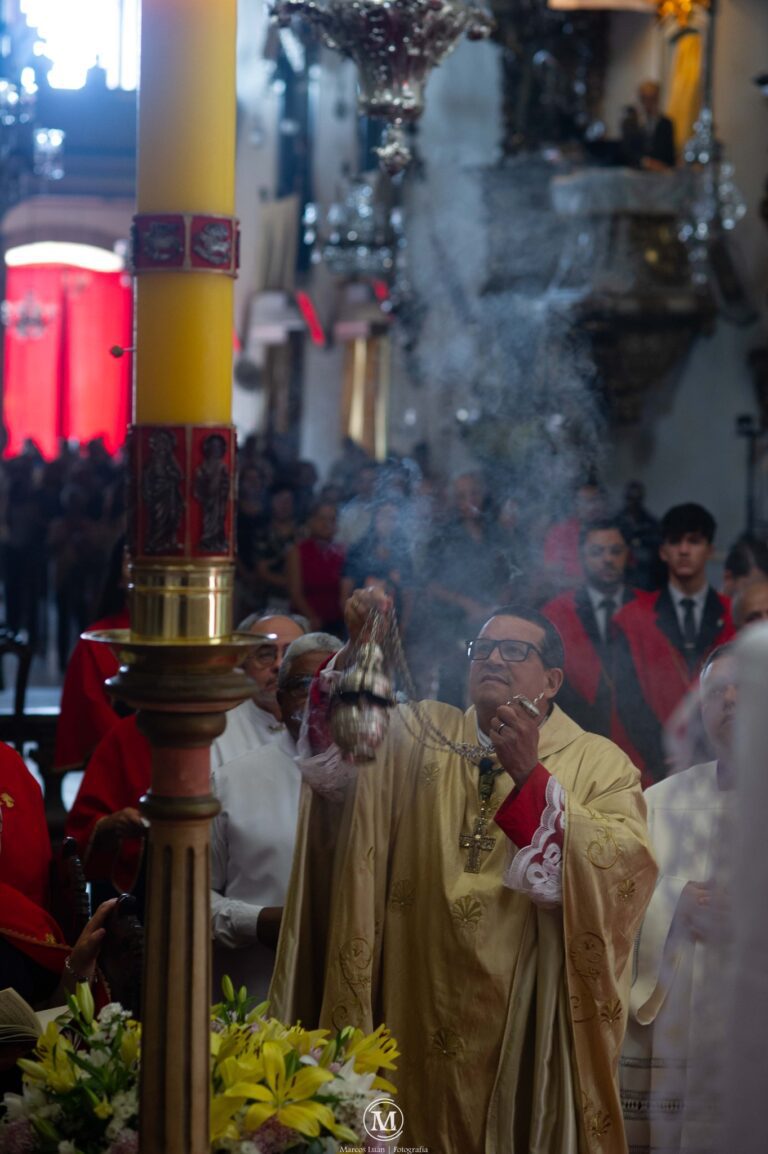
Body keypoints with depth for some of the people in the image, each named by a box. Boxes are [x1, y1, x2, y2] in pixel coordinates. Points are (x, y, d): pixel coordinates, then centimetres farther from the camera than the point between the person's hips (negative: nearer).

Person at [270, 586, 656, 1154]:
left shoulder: (599, 764, -1)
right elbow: (335, 759, -11)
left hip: (527, 1022, -2)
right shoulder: (422, 735, 7)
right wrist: (359, 650, -24)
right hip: (418, 1018, 2)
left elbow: (628, 870, -17)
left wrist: (529, 775, -23)